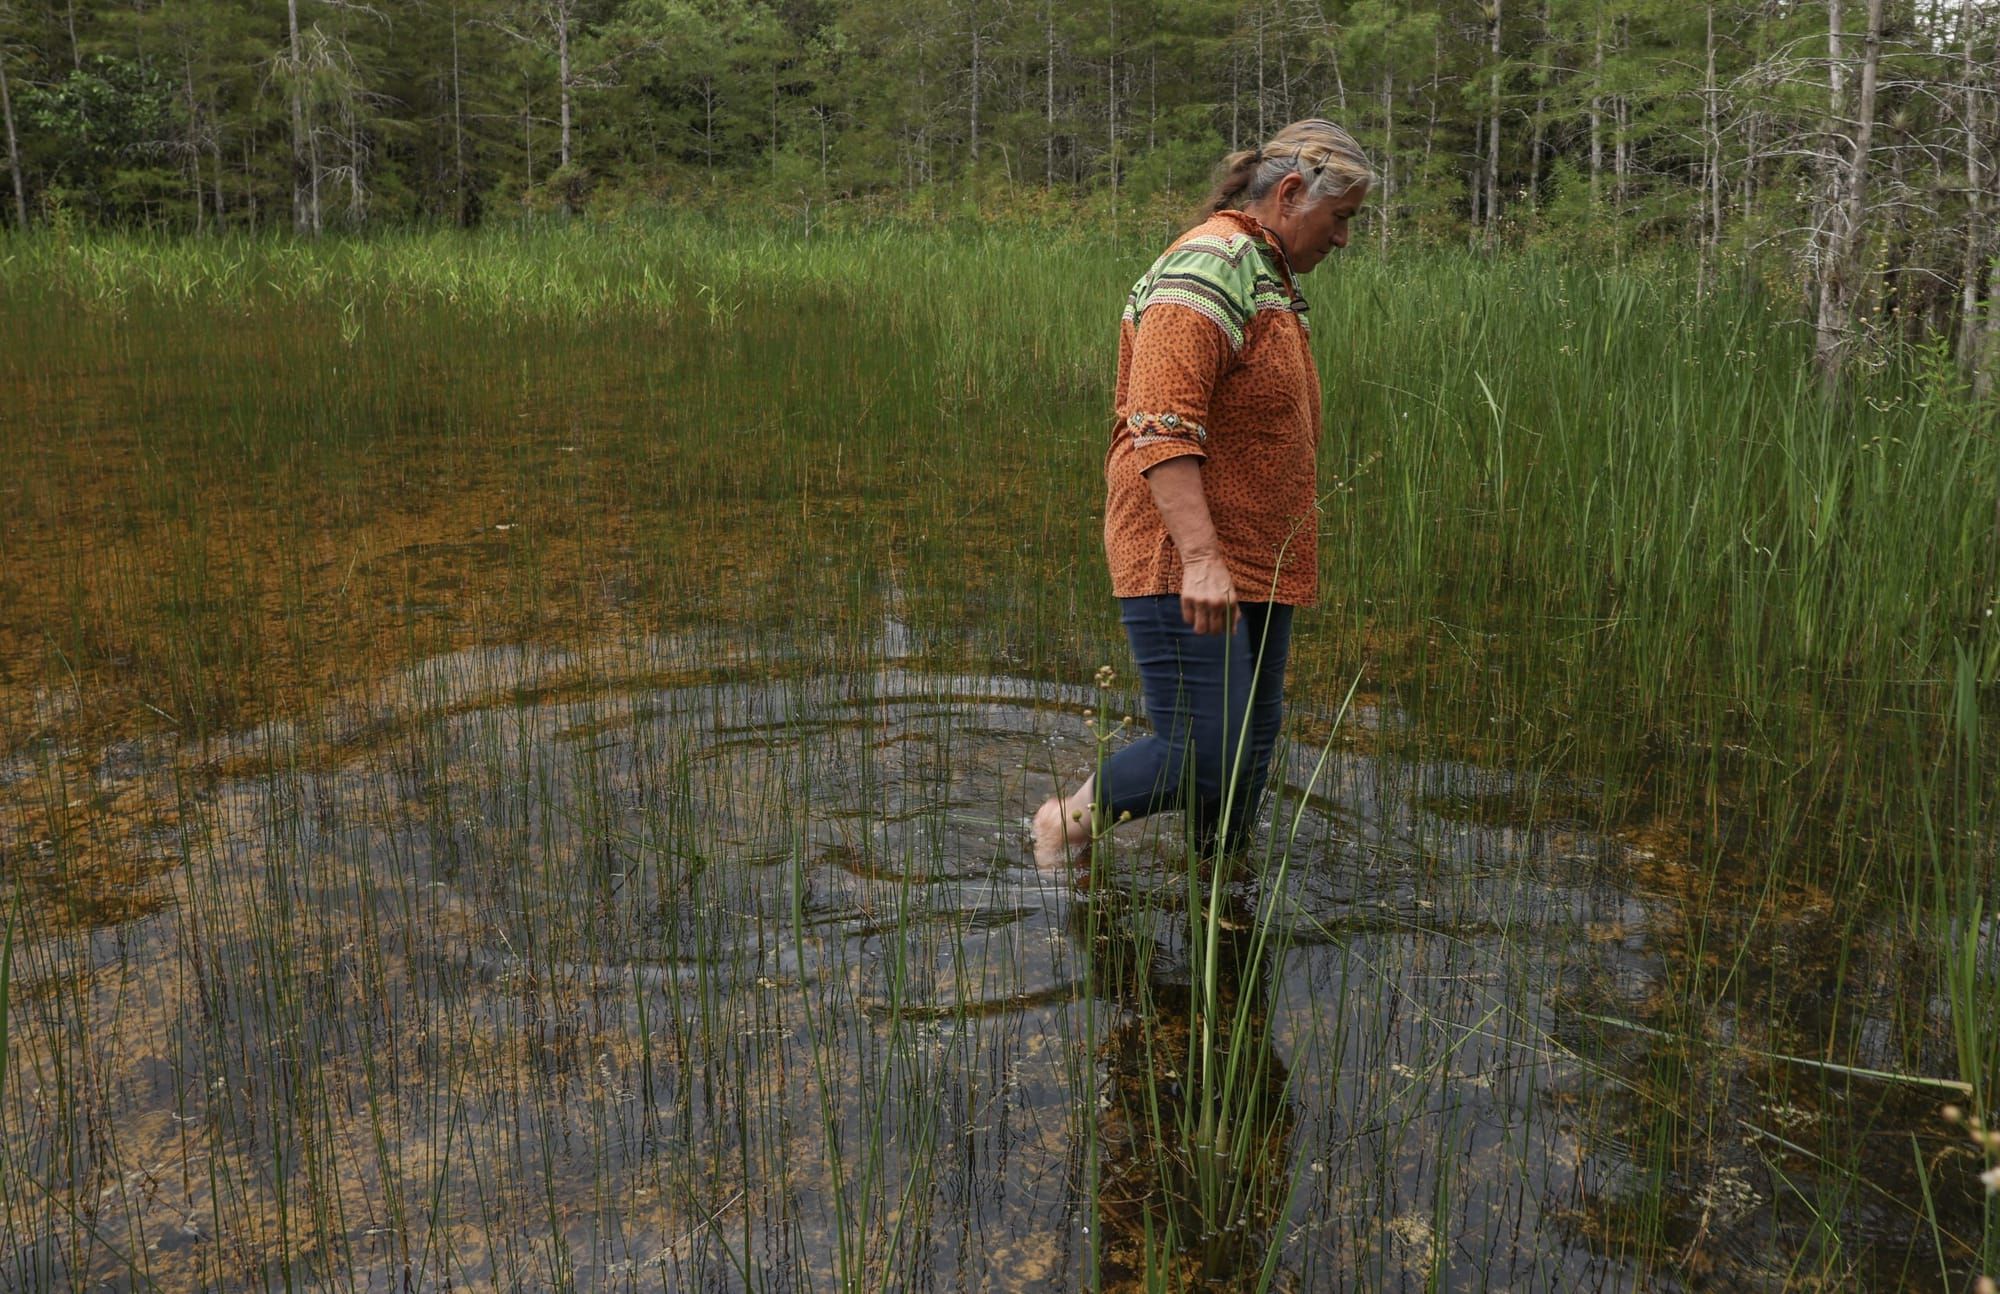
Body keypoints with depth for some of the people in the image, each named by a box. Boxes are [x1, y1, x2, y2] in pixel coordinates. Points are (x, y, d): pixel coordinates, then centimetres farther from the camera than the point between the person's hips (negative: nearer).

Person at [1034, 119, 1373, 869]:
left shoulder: (1269, 275, 20)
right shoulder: (1209, 268, -12)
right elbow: (1162, 427, -23)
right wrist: (1200, 557, -30)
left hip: (1256, 563, 10)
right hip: (1182, 563, -10)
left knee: (1250, 753, 11)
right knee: (1203, 759, -11)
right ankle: (1067, 821, 12)